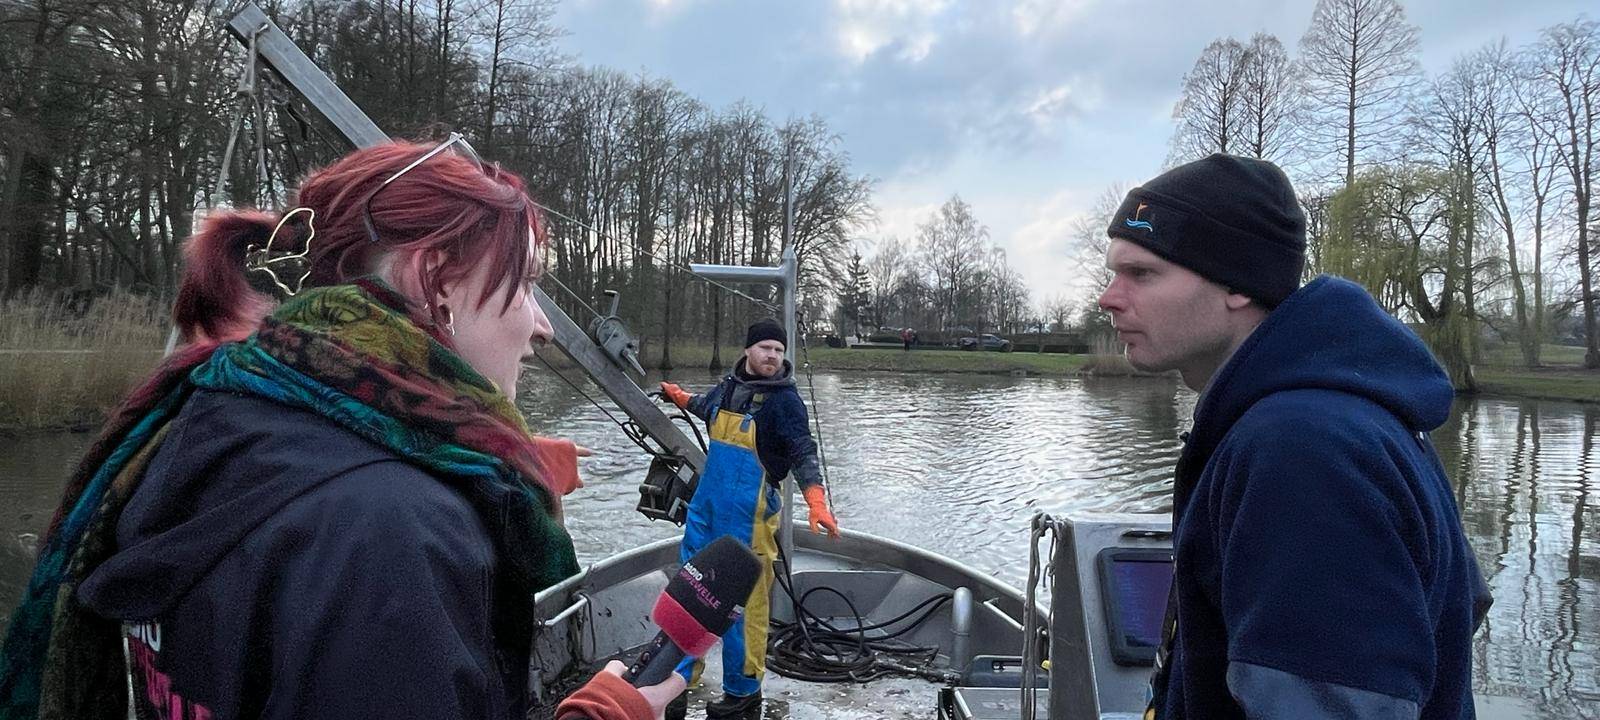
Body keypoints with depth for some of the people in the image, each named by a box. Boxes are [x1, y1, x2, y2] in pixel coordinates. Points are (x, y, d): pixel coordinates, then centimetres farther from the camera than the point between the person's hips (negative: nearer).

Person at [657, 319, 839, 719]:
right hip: (706, 506, 7)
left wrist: (817, 503, -30)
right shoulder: (728, 386, 9)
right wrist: (681, 398, 50)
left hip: (747, 516, -7)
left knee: (742, 602, -1)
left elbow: (803, 454, -16)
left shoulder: (784, 399, -9)